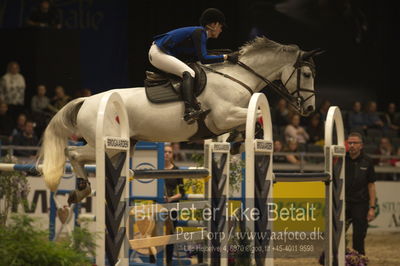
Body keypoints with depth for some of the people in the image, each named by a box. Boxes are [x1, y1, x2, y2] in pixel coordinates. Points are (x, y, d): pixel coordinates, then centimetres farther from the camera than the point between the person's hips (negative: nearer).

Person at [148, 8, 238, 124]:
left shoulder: (201, 33, 18)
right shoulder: (200, 32, -13)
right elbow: (203, 59, -22)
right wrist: (226, 57, -18)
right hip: (158, 53, -11)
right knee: (188, 73, -23)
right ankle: (189, 111, -38)